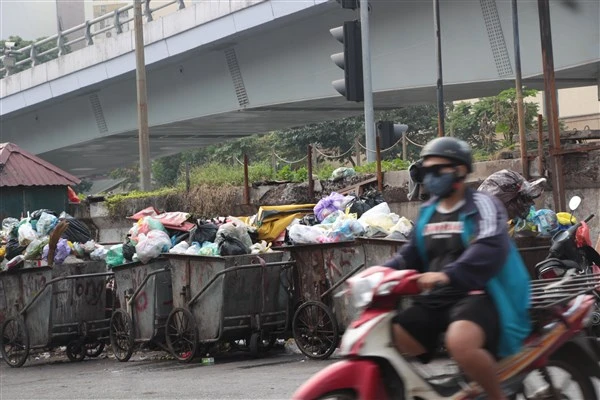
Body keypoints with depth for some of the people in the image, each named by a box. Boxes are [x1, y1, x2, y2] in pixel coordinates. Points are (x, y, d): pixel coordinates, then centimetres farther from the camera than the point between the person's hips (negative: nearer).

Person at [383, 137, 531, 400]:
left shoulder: (482, 206, -5)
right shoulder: (427, 212, 19)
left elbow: (489, 250, -23)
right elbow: (411, 255, 23)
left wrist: (447, 276, -38)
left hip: (477, 295, -8)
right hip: (435, 298, 8)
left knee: (460, 342, -39)